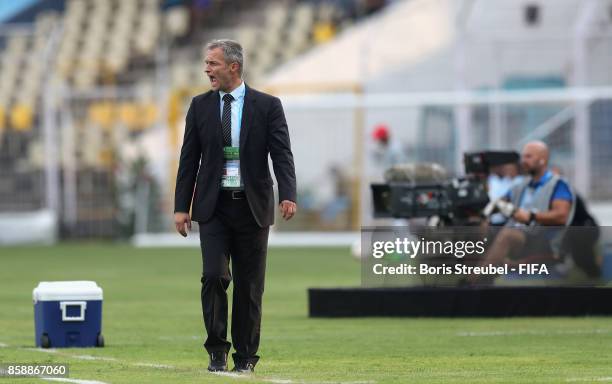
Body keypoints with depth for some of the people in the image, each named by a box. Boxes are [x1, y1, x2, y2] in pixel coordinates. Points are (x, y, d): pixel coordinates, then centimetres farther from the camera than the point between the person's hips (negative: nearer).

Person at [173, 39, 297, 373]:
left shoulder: (267, 106, 0)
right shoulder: (200, 106, 6)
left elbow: (282, 155, -6)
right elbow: (189, 159, 7)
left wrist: (288, 195, -22)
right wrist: (181, 207, 1)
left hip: (252, 207, -1)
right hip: (213, 207, 1)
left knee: (249, 286, 2)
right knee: (214, 276, -12)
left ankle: (245, 357, 12)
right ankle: (217, 351, 0)